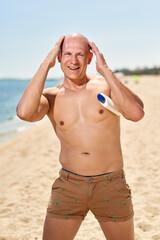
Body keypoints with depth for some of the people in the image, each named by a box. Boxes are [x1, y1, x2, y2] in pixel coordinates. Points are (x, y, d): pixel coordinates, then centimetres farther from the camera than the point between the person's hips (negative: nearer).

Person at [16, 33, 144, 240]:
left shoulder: (106, 84, -2)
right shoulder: (51, 96, -1)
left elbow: (136, 113, -20)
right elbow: (24, 113, -23)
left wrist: (105, 69, -17)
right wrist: (46, 64, -15)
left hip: (111, 186, 0)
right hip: (68, 186, 1)